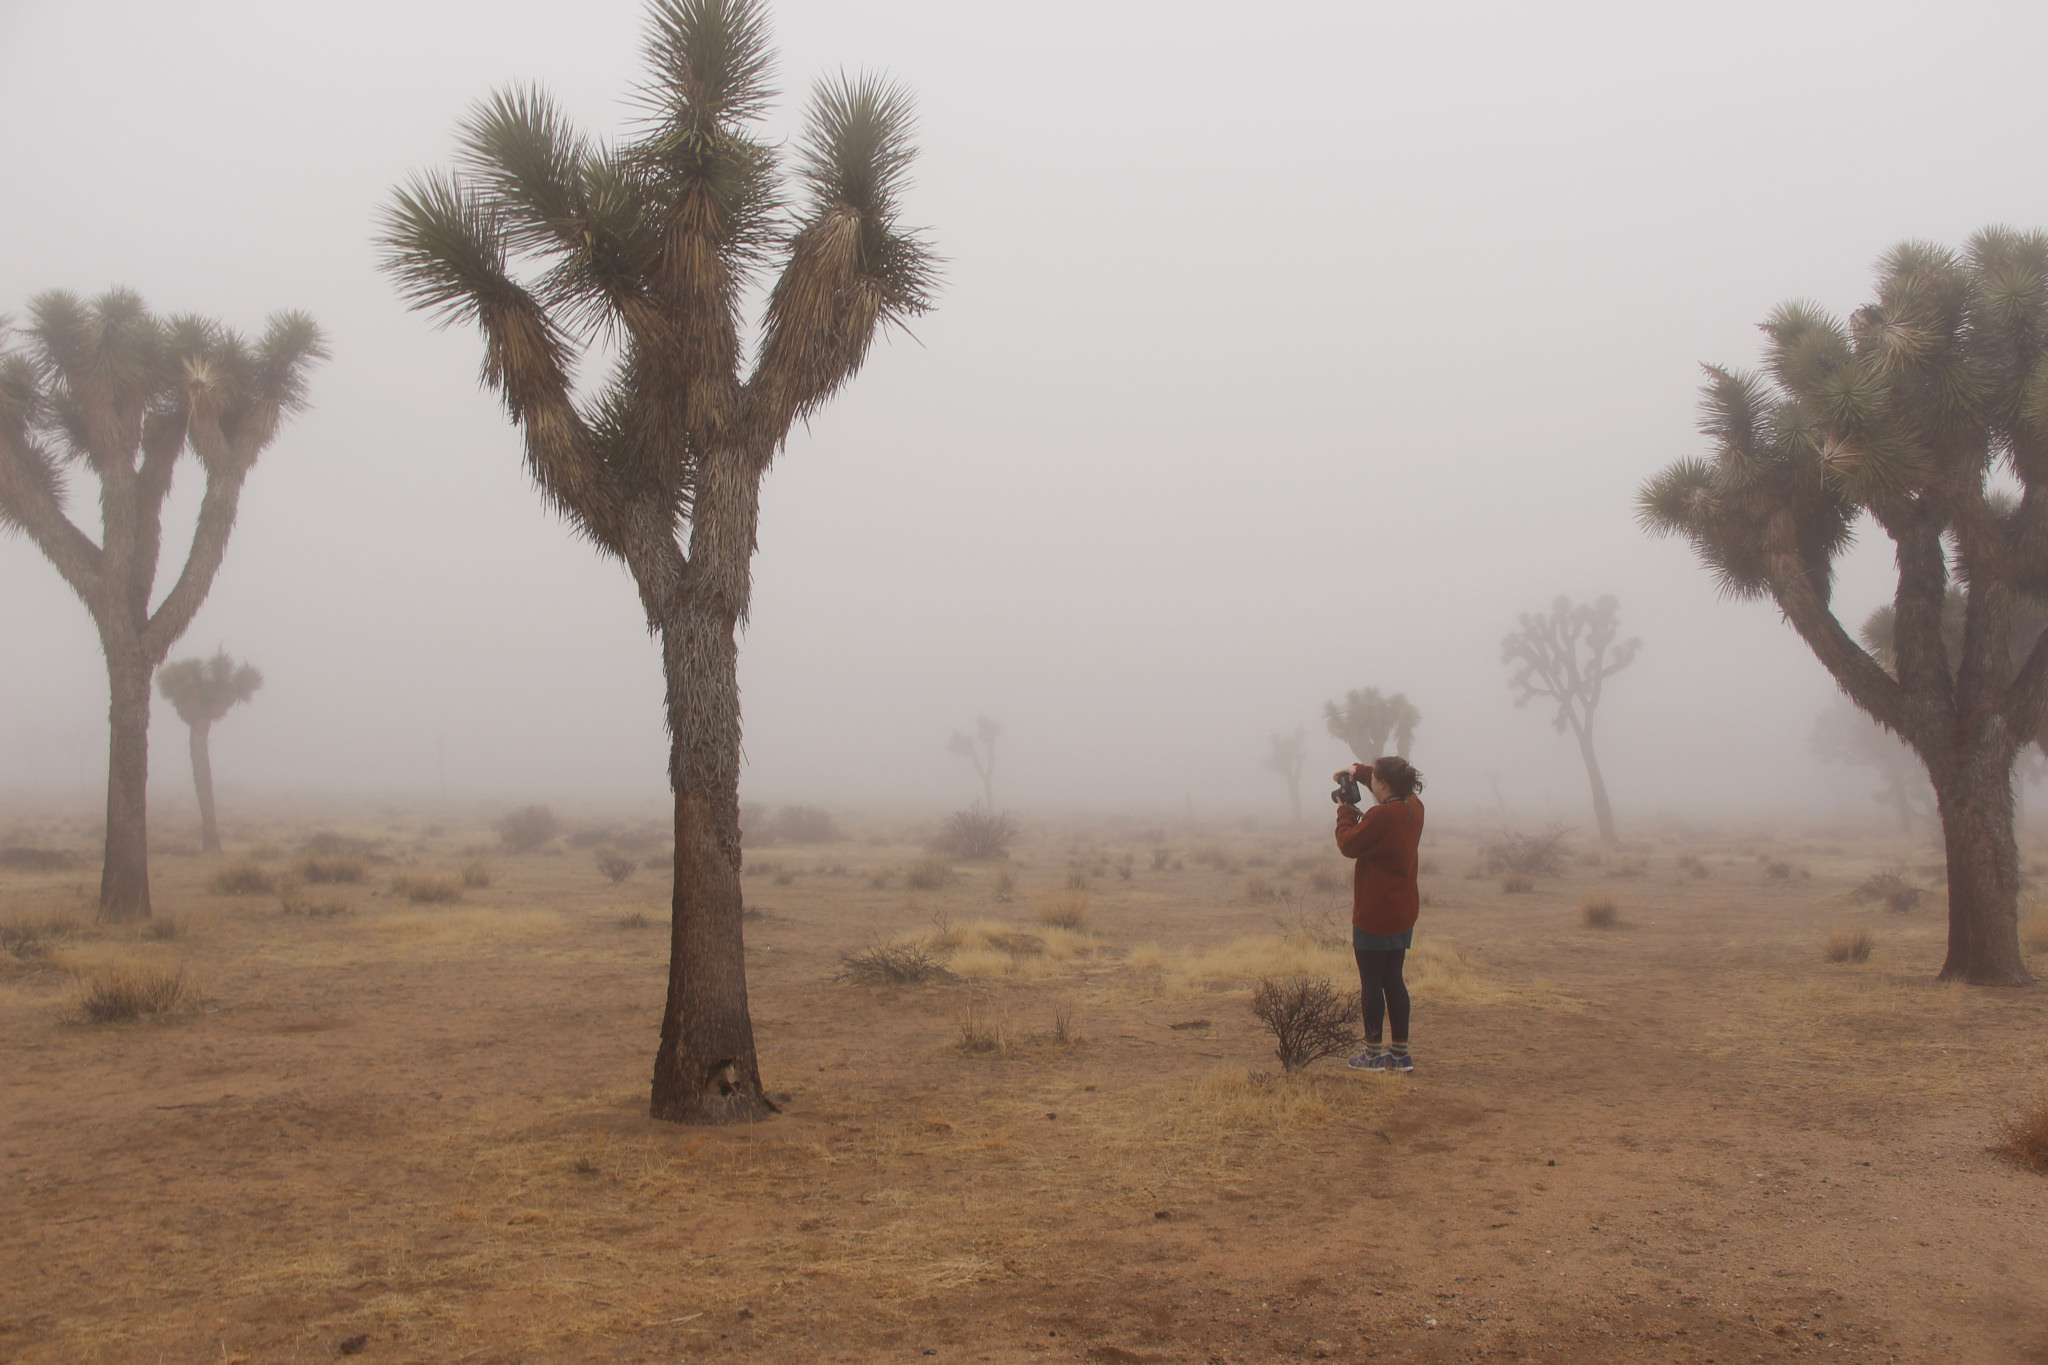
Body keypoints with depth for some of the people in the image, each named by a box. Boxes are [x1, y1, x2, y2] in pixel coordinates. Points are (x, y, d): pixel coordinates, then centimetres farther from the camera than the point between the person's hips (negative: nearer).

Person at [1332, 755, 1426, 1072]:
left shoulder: (1381, 816, -22)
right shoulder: (1413, 808, 5)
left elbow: (1348, 845, -12)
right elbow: (1393, 786, 24)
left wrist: (1345, 811, 0)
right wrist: (1357, 770, 15)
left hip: (1375, 915, -8)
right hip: (1404, 912, 8)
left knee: (1371, 982, 0)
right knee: (1393, 979, 14)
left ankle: (1373, 1053, 5)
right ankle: (1400, 1052, 16)